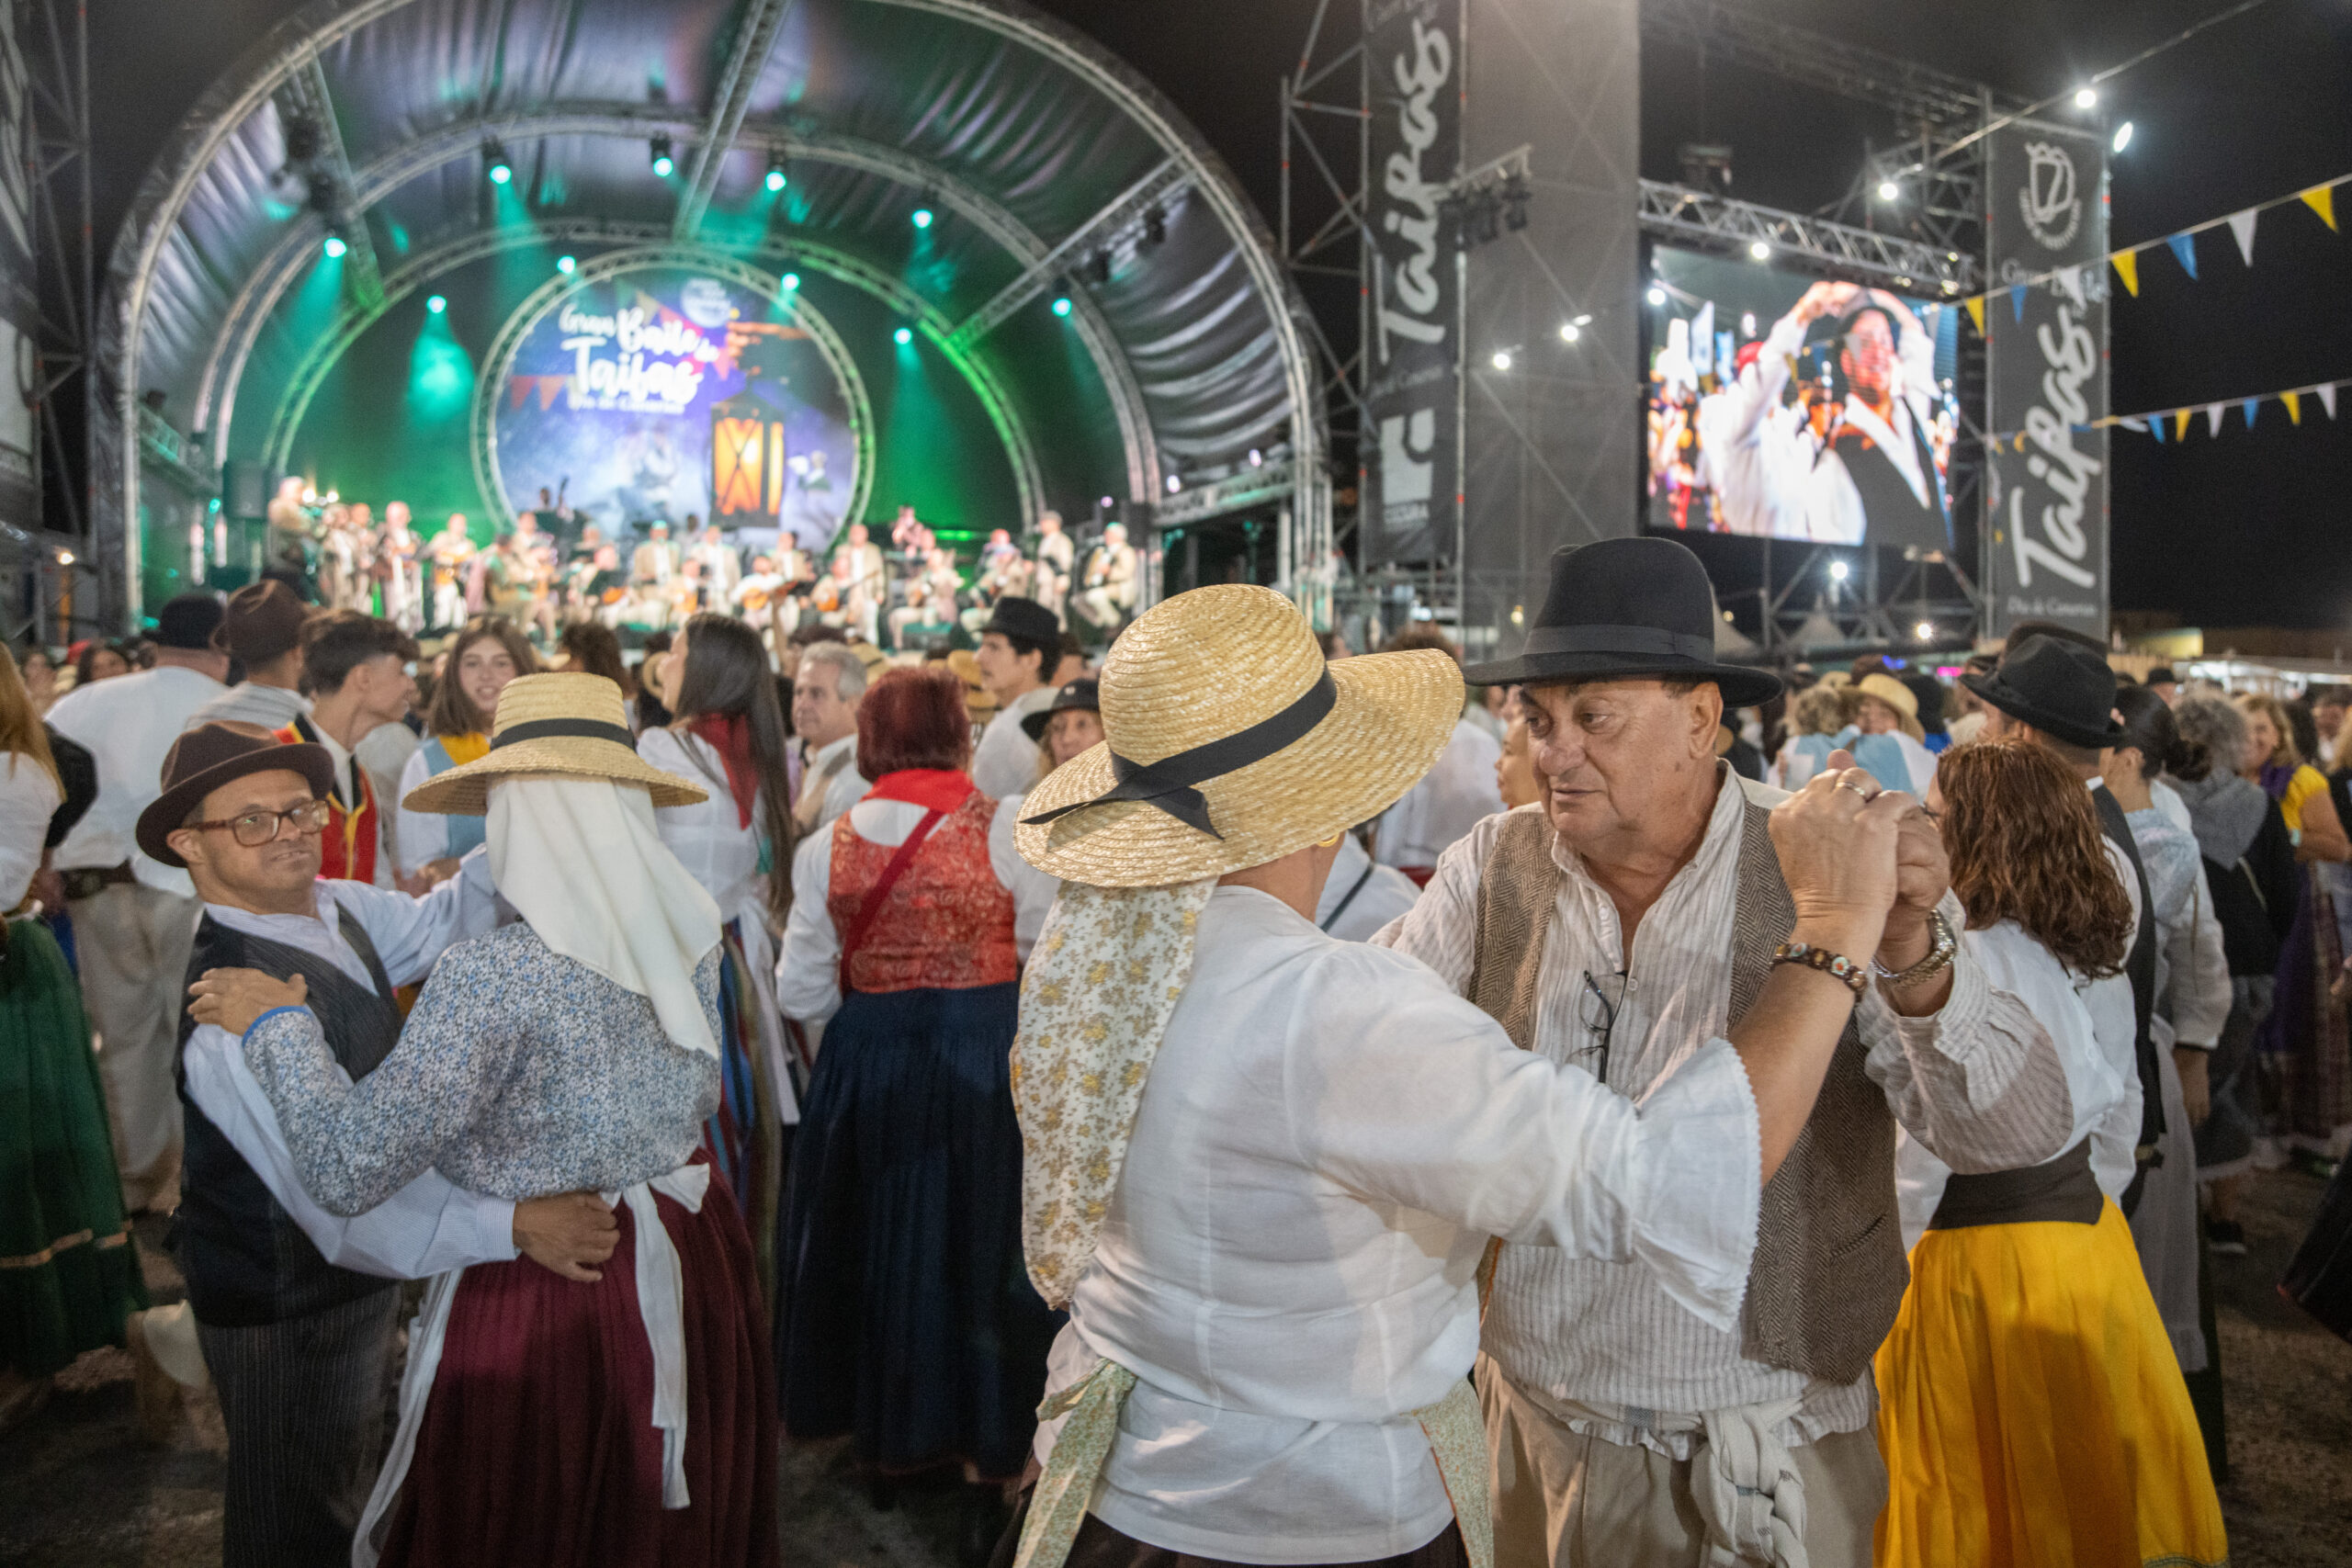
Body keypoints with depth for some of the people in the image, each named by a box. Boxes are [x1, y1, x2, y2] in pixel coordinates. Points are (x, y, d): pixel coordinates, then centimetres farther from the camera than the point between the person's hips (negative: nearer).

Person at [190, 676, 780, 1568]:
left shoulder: (491, 977, -25)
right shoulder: (690, 937, -8)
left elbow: (347, 1173, -23)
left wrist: (278, 1025, -8)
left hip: (535, 1299, -5)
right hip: (694, 1269, 5)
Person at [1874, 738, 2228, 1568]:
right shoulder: (2098, 957, 2)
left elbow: (1923, 1150, -21)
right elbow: (2120, 1119, 11)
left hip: (1978, 1256, -7)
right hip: (2091, 1236, 8)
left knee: (1979, 1485, 11)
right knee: (2092, 1465, 24)